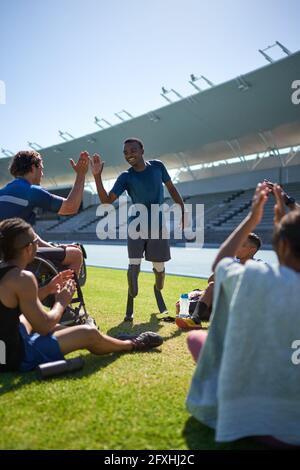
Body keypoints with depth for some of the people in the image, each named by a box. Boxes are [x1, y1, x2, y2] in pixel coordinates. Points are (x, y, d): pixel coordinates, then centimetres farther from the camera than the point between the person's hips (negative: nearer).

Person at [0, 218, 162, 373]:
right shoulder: (23, 278, -24)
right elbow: (44, 327, -19)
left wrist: (47, 289, 13)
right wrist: (61, 302, -2)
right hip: (16, 356, -8)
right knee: (88, 333, -1)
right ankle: (131, 345, 26)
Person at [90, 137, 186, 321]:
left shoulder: (157, 166, -4)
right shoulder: (125, 177, -8)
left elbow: (171, 189, 7)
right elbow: (107, 200, -16)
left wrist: (183, 211, 3)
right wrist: (97, 176, -26)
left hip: (158, 226, 2)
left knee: (159, 268, 10)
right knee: (134, 267, -15)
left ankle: (158, 290, 42)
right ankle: (131, 301, 6)